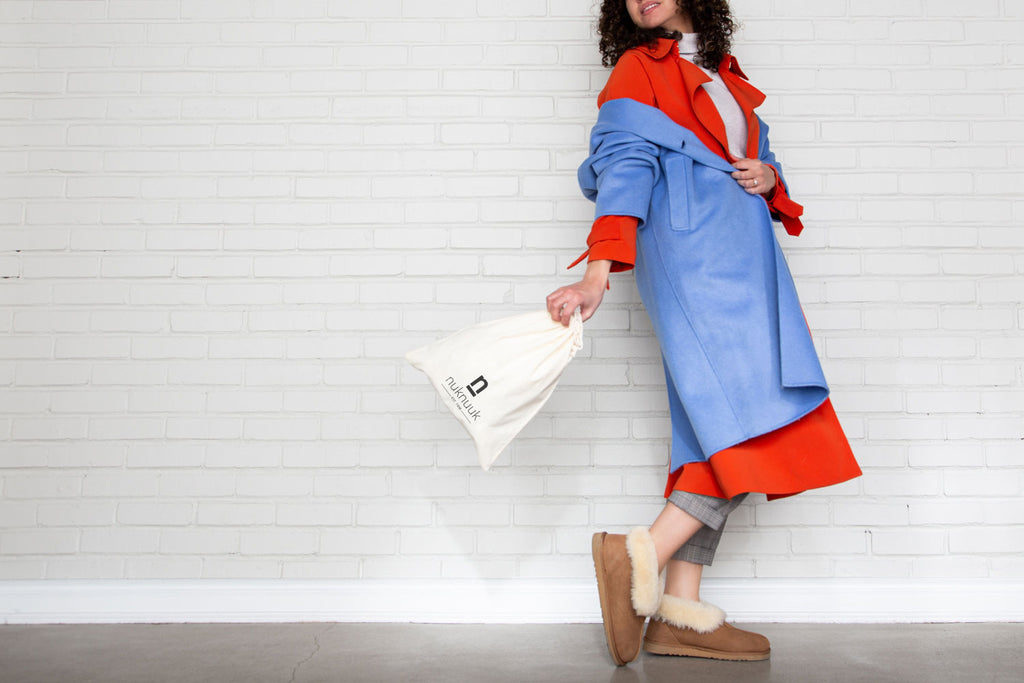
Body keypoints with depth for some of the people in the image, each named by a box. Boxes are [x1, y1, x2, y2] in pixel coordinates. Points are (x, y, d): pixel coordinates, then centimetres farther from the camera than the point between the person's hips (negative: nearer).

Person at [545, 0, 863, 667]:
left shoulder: (726, 73, 27)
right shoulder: (637, 69, 7)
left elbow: (760, 157, 29)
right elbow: (625, 167, -7)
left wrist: (769, 177, 4)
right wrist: (599, 272, -19)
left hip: (742, 255, 7)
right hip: (691, 253, -7)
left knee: (723, 425, -2)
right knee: (760, 419, -17)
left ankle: (681, 611, -2)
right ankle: (640, 556, -14)